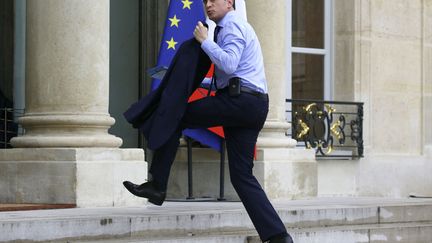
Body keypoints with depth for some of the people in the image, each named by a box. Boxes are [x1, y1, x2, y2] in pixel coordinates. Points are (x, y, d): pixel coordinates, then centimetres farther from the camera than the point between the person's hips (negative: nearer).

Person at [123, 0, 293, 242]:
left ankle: (157, 185, 0)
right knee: (242, 175, 6)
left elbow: (228, 65, -21)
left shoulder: (232, 26, -5)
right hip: (254, 107, 10)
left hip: (238, 101, -10)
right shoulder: (236, 27, 28)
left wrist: (204, 41, -11)